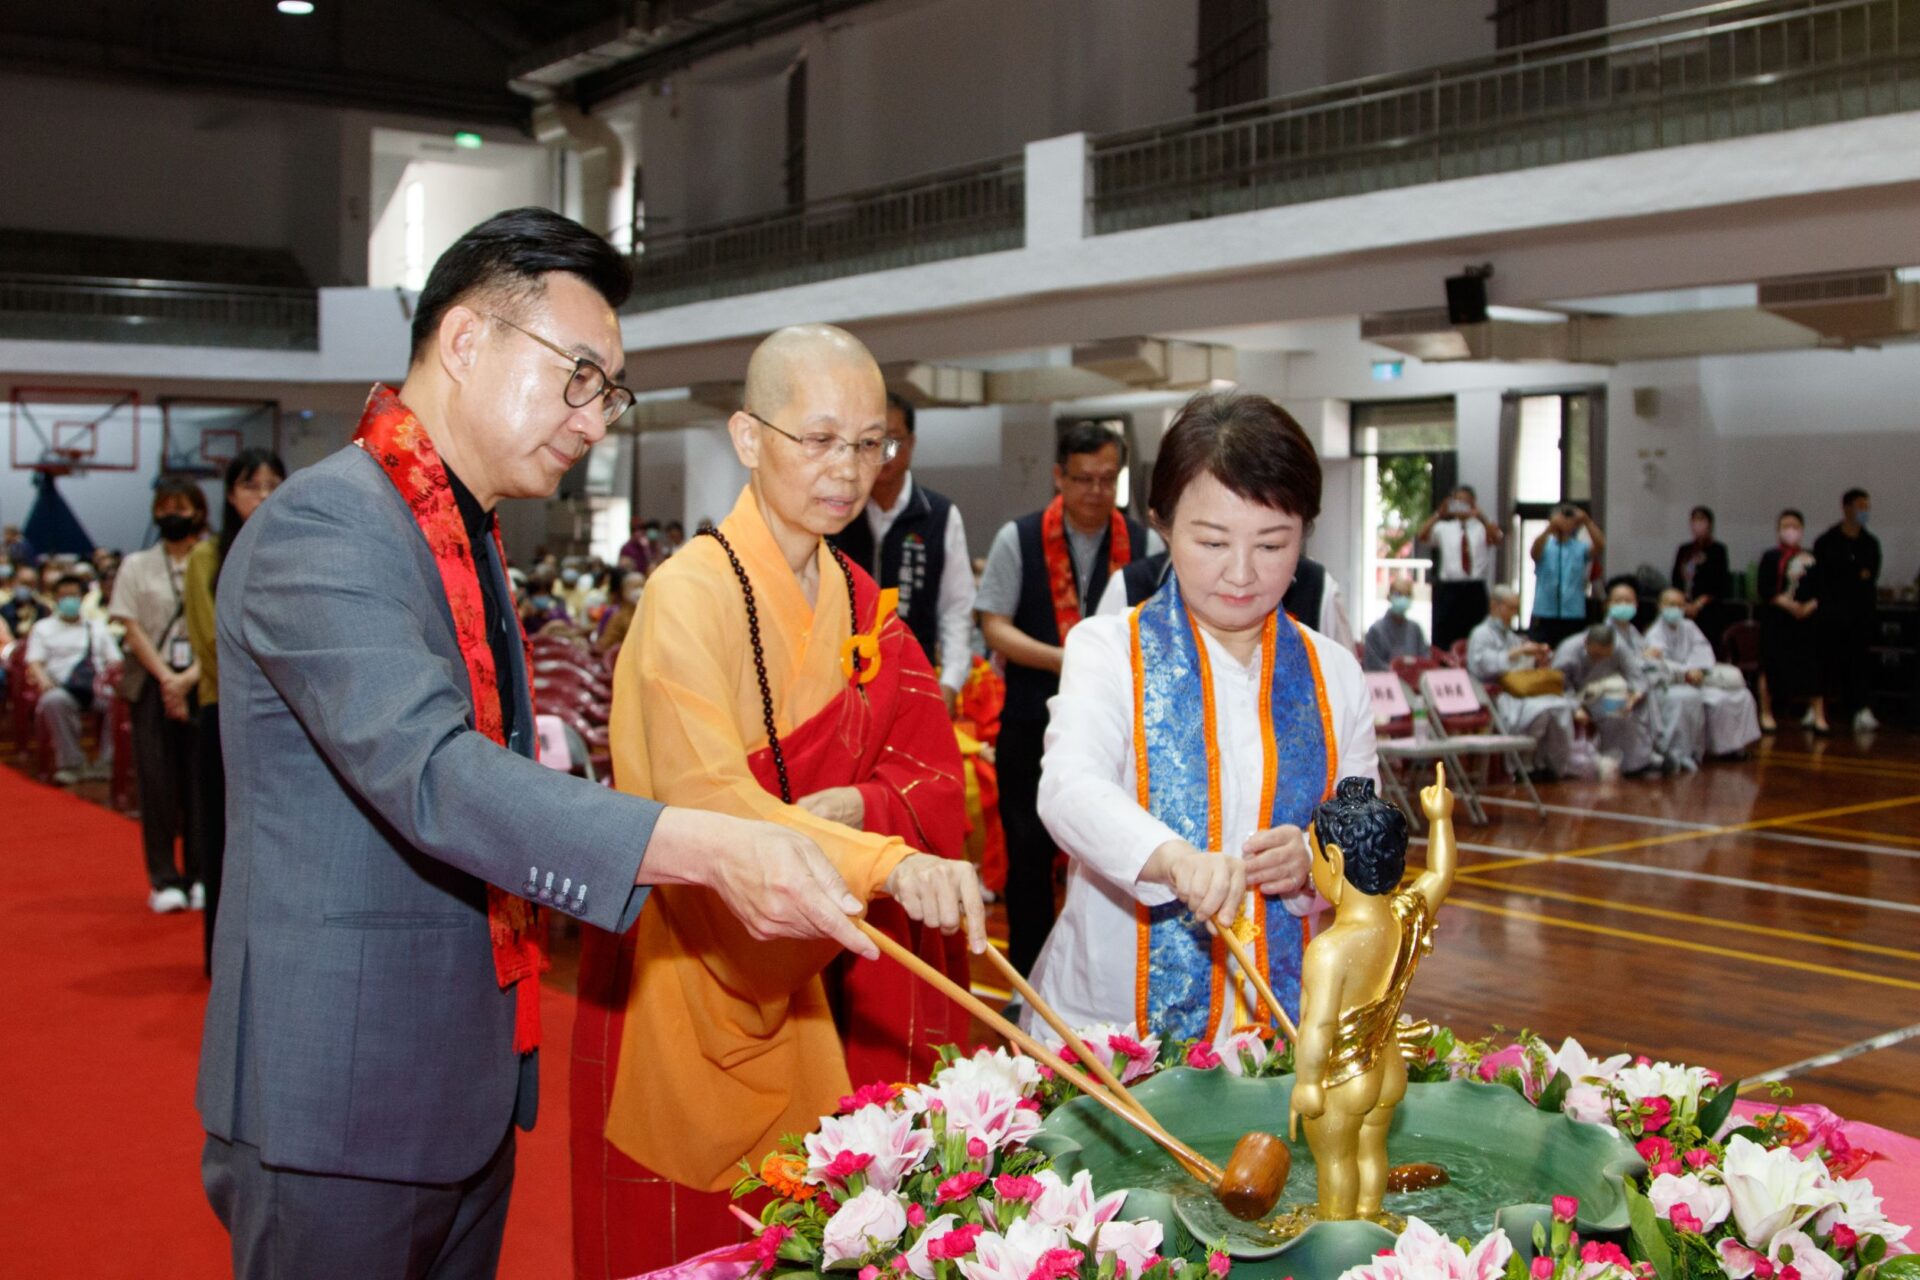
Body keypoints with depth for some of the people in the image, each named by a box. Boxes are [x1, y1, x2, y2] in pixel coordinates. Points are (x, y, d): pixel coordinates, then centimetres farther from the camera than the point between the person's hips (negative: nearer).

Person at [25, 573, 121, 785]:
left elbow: (115, 660, 18)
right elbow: (34, 661, 8)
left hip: (98, 689, 1)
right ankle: (72, 764, -34)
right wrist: (43, 679, -15)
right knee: (53, 701, -39)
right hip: (63, 689, -1)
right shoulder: (43, 629, 22)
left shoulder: (98, 629, 27)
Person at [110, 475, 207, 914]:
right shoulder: (136, 566, 10)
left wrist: (189, 678, -13)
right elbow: (133, 629, 3)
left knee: (200, 778, -2)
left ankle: (201, 876, 7)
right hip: (151, 682, 1)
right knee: (157, 779, -3)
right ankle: (164, 880, 2)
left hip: (204, 683, -1)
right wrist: (166, 678, -9)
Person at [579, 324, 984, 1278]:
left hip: (808, 992, 6)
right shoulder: (691, 592, -15)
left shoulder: (862, 606, 7)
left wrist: (853, 807, -20)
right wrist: (888, 862, -40)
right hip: (688, 977, -6)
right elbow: (703, 799, -27)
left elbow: (938, 781, 1)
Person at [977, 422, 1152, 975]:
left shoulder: (1141, 543, 3)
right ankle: (1027, 981, 21)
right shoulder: (1019, 538, -1)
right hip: (1032, 723, -1)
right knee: (1029, 854, 7)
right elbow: (994, 627, -5)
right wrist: (1063, 659, -19)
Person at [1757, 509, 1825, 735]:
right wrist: (1786, 603, -18)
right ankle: (1766, 714, 12)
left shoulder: (1811, 559, 9)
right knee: (1772, 664, 1)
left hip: (1806, 619, 2)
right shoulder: (1771, 557, 1)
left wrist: (1810, 606, -13)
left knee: (1812, 665, -2)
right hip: (1776, 618, -2)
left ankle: (1818, 716, 1)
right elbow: (1763, 589, -7)